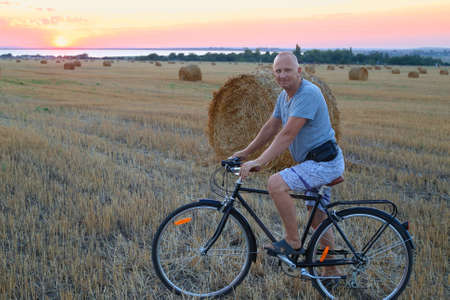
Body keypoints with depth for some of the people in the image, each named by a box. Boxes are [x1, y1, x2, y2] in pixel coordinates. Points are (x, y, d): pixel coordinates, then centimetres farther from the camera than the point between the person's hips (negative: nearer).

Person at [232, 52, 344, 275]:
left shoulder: (308, 94, -21)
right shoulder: (284, 96, 9)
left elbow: (287, 134, -27)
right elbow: (271, 127, 18)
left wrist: (259, 162, -28)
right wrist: (246, 152, 15)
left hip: (325, 162, -10)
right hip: (314, 162, 10)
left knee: (276, 183, -25)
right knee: (318, 219, 15)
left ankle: (292, 241, -11)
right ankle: (332, 271, 28)